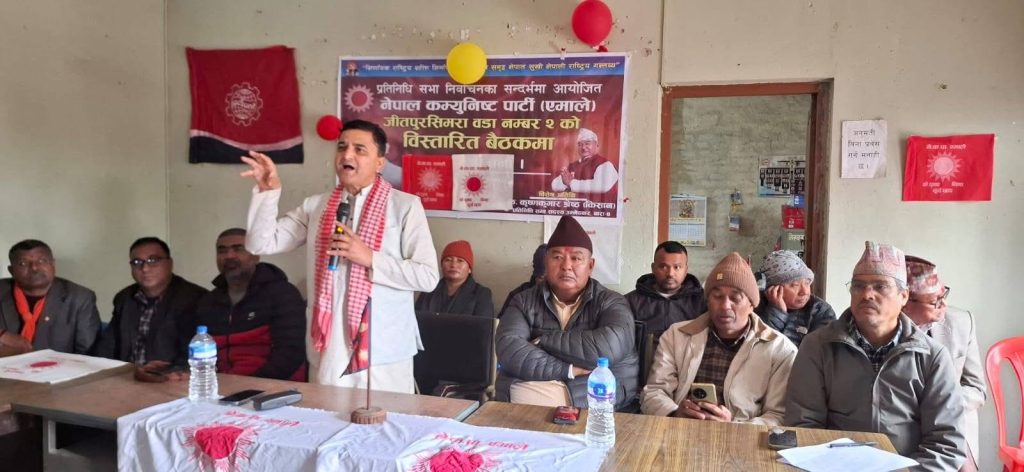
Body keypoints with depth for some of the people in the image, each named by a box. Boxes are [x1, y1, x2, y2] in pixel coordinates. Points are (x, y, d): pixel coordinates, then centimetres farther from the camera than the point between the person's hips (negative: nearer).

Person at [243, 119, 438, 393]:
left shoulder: (405, 205, -4)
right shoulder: (314, 206, 10)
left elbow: (428, 277, -10)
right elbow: (261, 244, 7)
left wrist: (370, 258, -18)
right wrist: (268, 191, -4)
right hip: (327, 352, 4)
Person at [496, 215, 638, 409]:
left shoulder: (611, 303, 6)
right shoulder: (523, 301, 11)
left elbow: (609, 347, -15)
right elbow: (509, 351, -6)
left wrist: (542, 341, -7)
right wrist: (570, 370, -13)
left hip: (595, 400, -1)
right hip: (524, 398, 2)